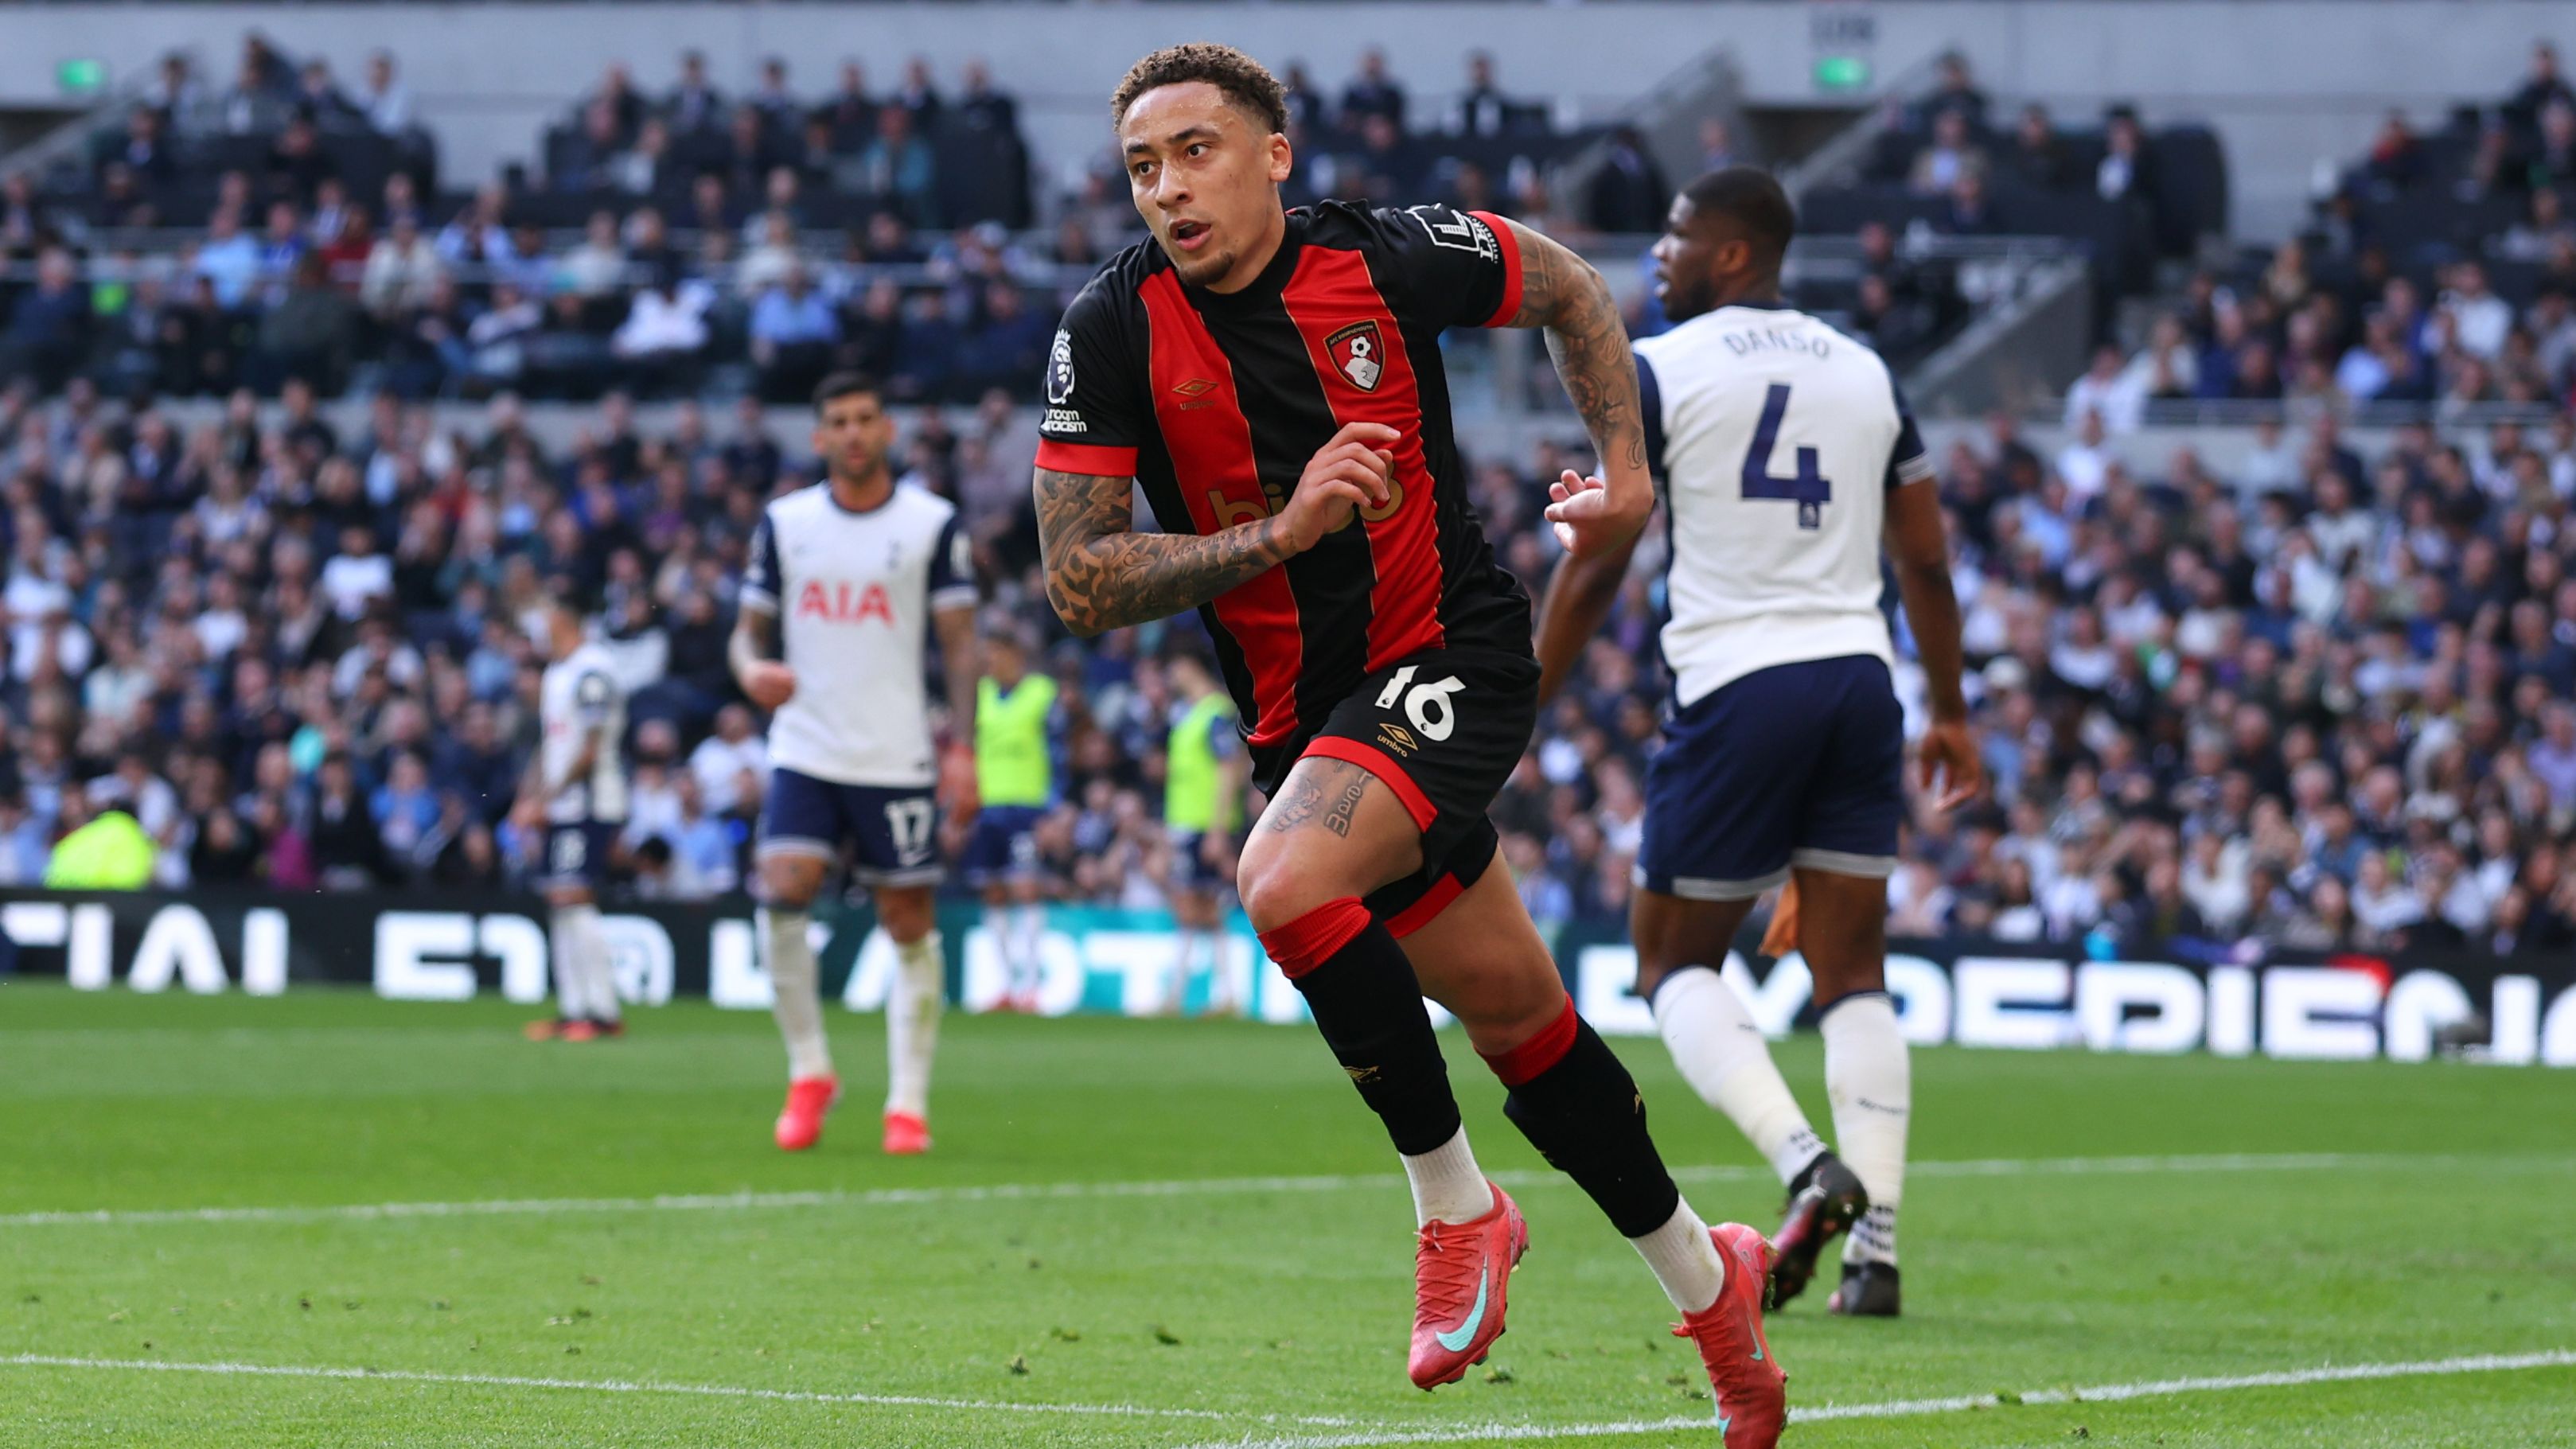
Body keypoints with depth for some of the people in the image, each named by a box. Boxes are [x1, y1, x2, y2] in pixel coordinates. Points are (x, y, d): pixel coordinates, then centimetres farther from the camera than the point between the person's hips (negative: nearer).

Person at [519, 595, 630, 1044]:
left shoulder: (591, 672, -13)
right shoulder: (555, 673, 17)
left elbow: (589, 752, -17)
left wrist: (546, 799, -15)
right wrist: (529, 798, 13)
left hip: (591, 804, -10)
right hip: (560, 810, 10)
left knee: (574, 899, -15)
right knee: (560, 904, 8)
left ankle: (603, 1012, -14)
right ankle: (573, 1010, 11)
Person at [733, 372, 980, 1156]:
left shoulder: (933, 524, 1)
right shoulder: (784, 523, 6)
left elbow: (960, 643, 2)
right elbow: (750, 628, 12)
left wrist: (961, 749, -7)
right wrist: (751, 667, -12)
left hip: (897, 759, -1)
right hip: (804, 754, 1)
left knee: (910, 922, 0)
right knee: (782, 892, -18)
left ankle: (908, 1103, 9)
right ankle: (808, 1071, -1)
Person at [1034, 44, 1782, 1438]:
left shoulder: (1388, 261, -10)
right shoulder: (1114, 330, -9)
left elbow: (1566, 287, 12)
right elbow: (1077, 582, -13)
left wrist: (1625, 467, 5)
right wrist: (1279, 532, -22)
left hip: (1453, 654, -3)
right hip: (1302, 713, 4)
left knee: (1286, 882, -29)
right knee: (1514, 1014, 10)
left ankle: (1456, 1204, -11)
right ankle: (1703, 1278, 31)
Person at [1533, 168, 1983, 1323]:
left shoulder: (1658, 371, -2)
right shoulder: (1866, 373, 13)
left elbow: (1595, 567, -3)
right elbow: (1926, 564, 16)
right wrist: (1950, 715, 25)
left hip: (1738, 688, -5)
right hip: (1859, 681, 5)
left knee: (1673, 960, 7)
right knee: (1853, 975, 7)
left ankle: (1806, 1166, -15)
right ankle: (1875, 1246, -2)